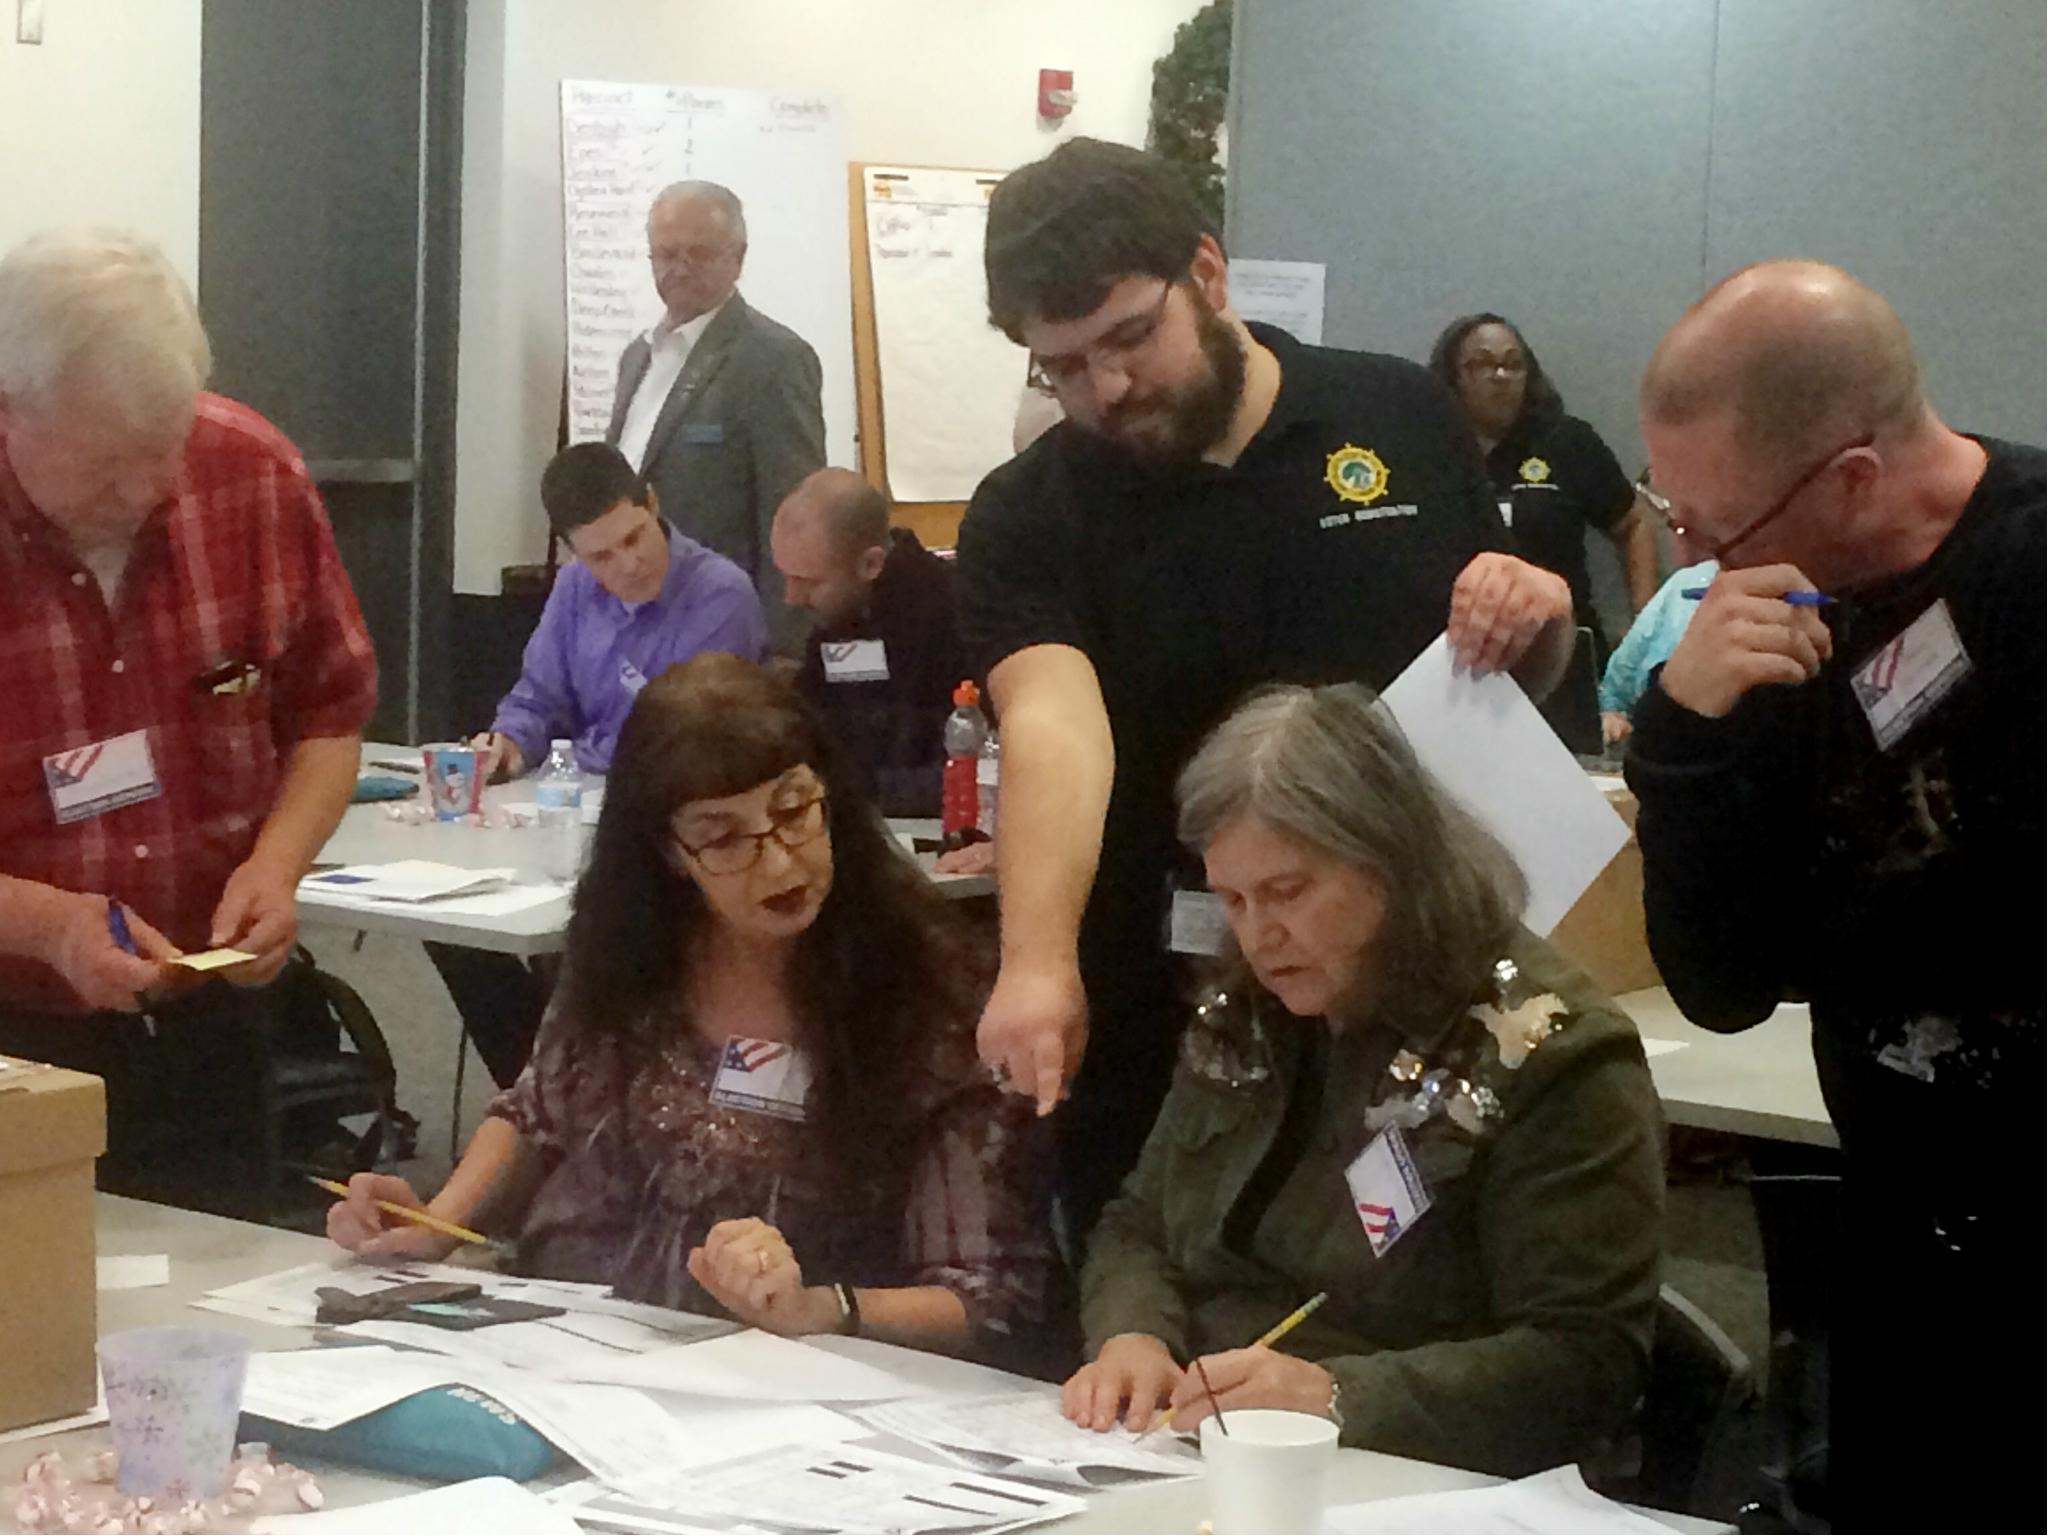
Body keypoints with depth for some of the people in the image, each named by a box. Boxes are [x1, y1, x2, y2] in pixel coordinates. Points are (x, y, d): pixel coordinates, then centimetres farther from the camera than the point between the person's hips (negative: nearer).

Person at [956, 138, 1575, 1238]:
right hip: (1155, 1053, -1)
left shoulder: (1399, 417, 2)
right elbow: (1053, 729, -25)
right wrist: (1037, 963, -42)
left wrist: (1539, 620, -11)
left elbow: (1517, 682, 13)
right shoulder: (1025, 520, -6)